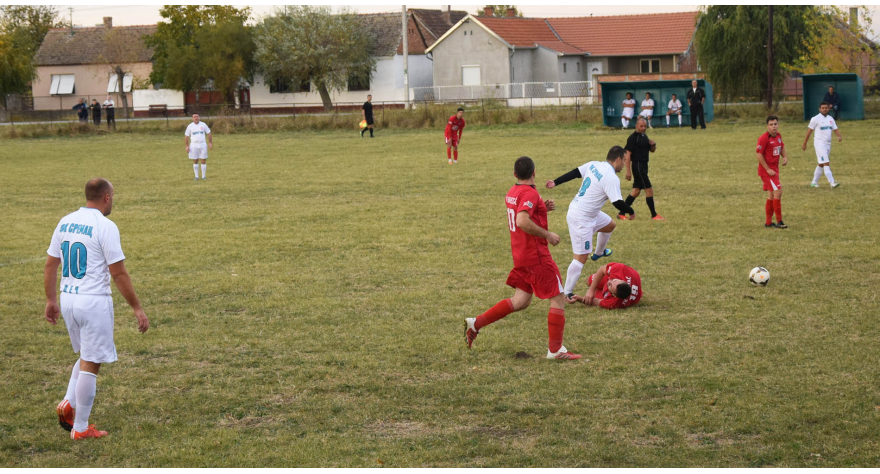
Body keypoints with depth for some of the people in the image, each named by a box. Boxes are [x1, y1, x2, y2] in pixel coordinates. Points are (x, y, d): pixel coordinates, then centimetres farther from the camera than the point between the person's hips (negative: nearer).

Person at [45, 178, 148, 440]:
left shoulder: (65, 222, 6)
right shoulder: (105, 226, -14)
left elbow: (50, 265, 12)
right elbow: (119, 273, -15)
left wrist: (51, 300, 22)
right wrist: (137, 308, -9)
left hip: (68, 299, 7)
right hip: (94, 301, -7)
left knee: (86, 356, 24)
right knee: (90, 364, 2)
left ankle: (68, 403, 8)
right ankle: (80, 428, 8)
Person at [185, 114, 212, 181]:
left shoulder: (203, 125, 3)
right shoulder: (190, 126, 2)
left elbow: (209, 134, 8)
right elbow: (186, 136, 6)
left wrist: (210, 143, 0)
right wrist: (187, 146, -1)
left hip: (203, 145, 0)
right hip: (194, 145, 0)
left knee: (203, 161, 0)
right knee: (195, 161, 3)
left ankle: (204, 176, 7)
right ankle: (196, 176, 11)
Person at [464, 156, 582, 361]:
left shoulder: (512, 193, 10)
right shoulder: (530, 193, -19)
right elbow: (522, 222, -32)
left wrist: (543, 208, 12)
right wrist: (547, 235, -22)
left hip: (520, 255, 9)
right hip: (536, 255, -9)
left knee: (520, 301, 14)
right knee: (558, 299, 2)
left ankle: (476, 323, 7)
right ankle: (555, 350, 5)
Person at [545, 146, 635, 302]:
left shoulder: (594, 165, 1)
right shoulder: (612, 178, -23)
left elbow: (575, 173, 7)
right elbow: (617, 203, -22)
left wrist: (556, 182, 15)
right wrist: (631, 211, -3)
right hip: (581, 219, -10)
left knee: (610, 225, 31)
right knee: (581, 258, -6)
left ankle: (598, 253, 55)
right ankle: (567, 293, -3)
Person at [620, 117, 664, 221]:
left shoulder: (644, 136, 13)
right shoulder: (633, 137, -13)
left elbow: (652, 150, 21)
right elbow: (628, 154, -16)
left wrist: (653, 145, -3)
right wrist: (628, 171, -20)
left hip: (643, 166, 9)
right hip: (637, 165, -9)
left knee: (636, 191, 11)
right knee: (649, 190, -7)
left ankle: (621, 214, 17)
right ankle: (654, 215, 0)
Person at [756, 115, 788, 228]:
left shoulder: (778, 135, 7)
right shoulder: (764, 138, -17)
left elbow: (781, 148, 23)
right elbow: (759, 154, -18)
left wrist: (785, 156, 2)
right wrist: (768, 169, -19)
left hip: (774, 169, 9)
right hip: (766, 170, -9)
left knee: (771, 195, 14)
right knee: (778, 192, -15)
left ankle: (768, 222, 24)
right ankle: (779, 222, -11)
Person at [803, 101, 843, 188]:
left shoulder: (830, 119, 12)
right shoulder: (816, 119, -6)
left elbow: (835, 129, 9)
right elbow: (809, 131, -3)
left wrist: (840, 136, -14)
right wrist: (804, 144, -1)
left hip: (828, 144, 7)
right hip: (819, 143, -7)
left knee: (821, 164, 13)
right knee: (826, 163, -15)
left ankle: (814, 182, 23)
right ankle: (832, 183, -21)